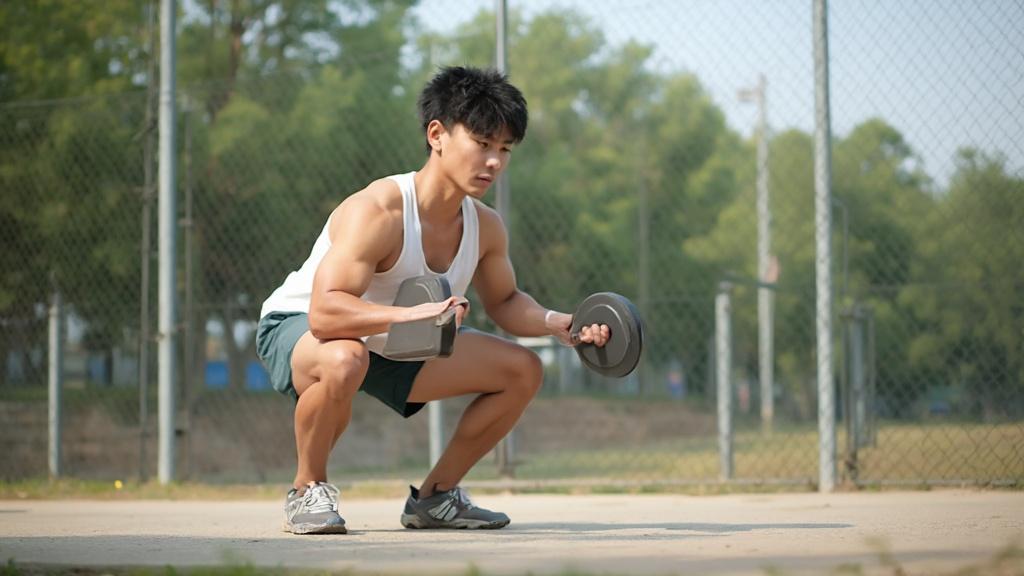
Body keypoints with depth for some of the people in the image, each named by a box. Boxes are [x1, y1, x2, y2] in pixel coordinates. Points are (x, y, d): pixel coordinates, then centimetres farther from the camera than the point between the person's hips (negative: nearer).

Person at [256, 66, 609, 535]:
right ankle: (307, 489, -16)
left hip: (394, 346, 8)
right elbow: (324, 313, -43)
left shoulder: (486, 227, -8)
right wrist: (412, 314, -57)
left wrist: (555, 323, -9)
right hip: (296, 329, -8)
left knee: (522, 371, 2)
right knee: (343, 360, -44)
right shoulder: (377, 212, -33)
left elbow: (503, 301, 11)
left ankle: (434, 496, 13)